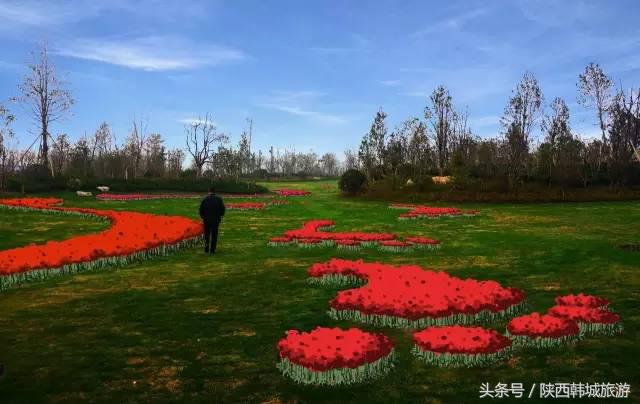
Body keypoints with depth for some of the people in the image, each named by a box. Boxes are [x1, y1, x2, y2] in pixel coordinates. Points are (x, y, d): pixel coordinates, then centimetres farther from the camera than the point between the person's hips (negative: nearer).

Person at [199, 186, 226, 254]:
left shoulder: (205, 199, -1)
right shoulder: (219, 199, -2)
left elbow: (201, 209, 3)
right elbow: (222, 209, -1)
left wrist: (203, 217, 17)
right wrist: (220, 216, 16)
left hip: (207, 219, 1)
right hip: (216, 220, -1)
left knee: (207, 234, 11)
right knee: (214, 235, 5)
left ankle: (206, 250, 9)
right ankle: (212, 250, 5)